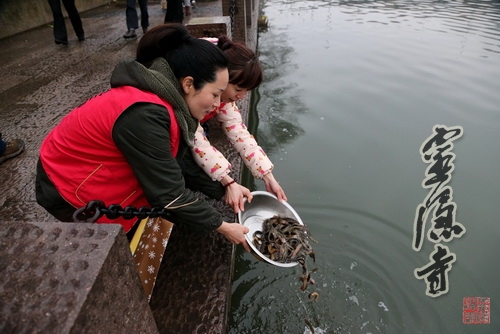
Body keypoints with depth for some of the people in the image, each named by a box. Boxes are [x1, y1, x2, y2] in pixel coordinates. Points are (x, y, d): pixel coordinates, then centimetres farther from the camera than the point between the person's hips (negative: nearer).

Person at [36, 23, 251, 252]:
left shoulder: (166, 95, -10)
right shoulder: (145, 116, -36)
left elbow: (195, 146, 0)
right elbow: (170, 193, -30)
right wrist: (221, 227, -20)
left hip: (99, 173, 8)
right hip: (69, 187, -7)